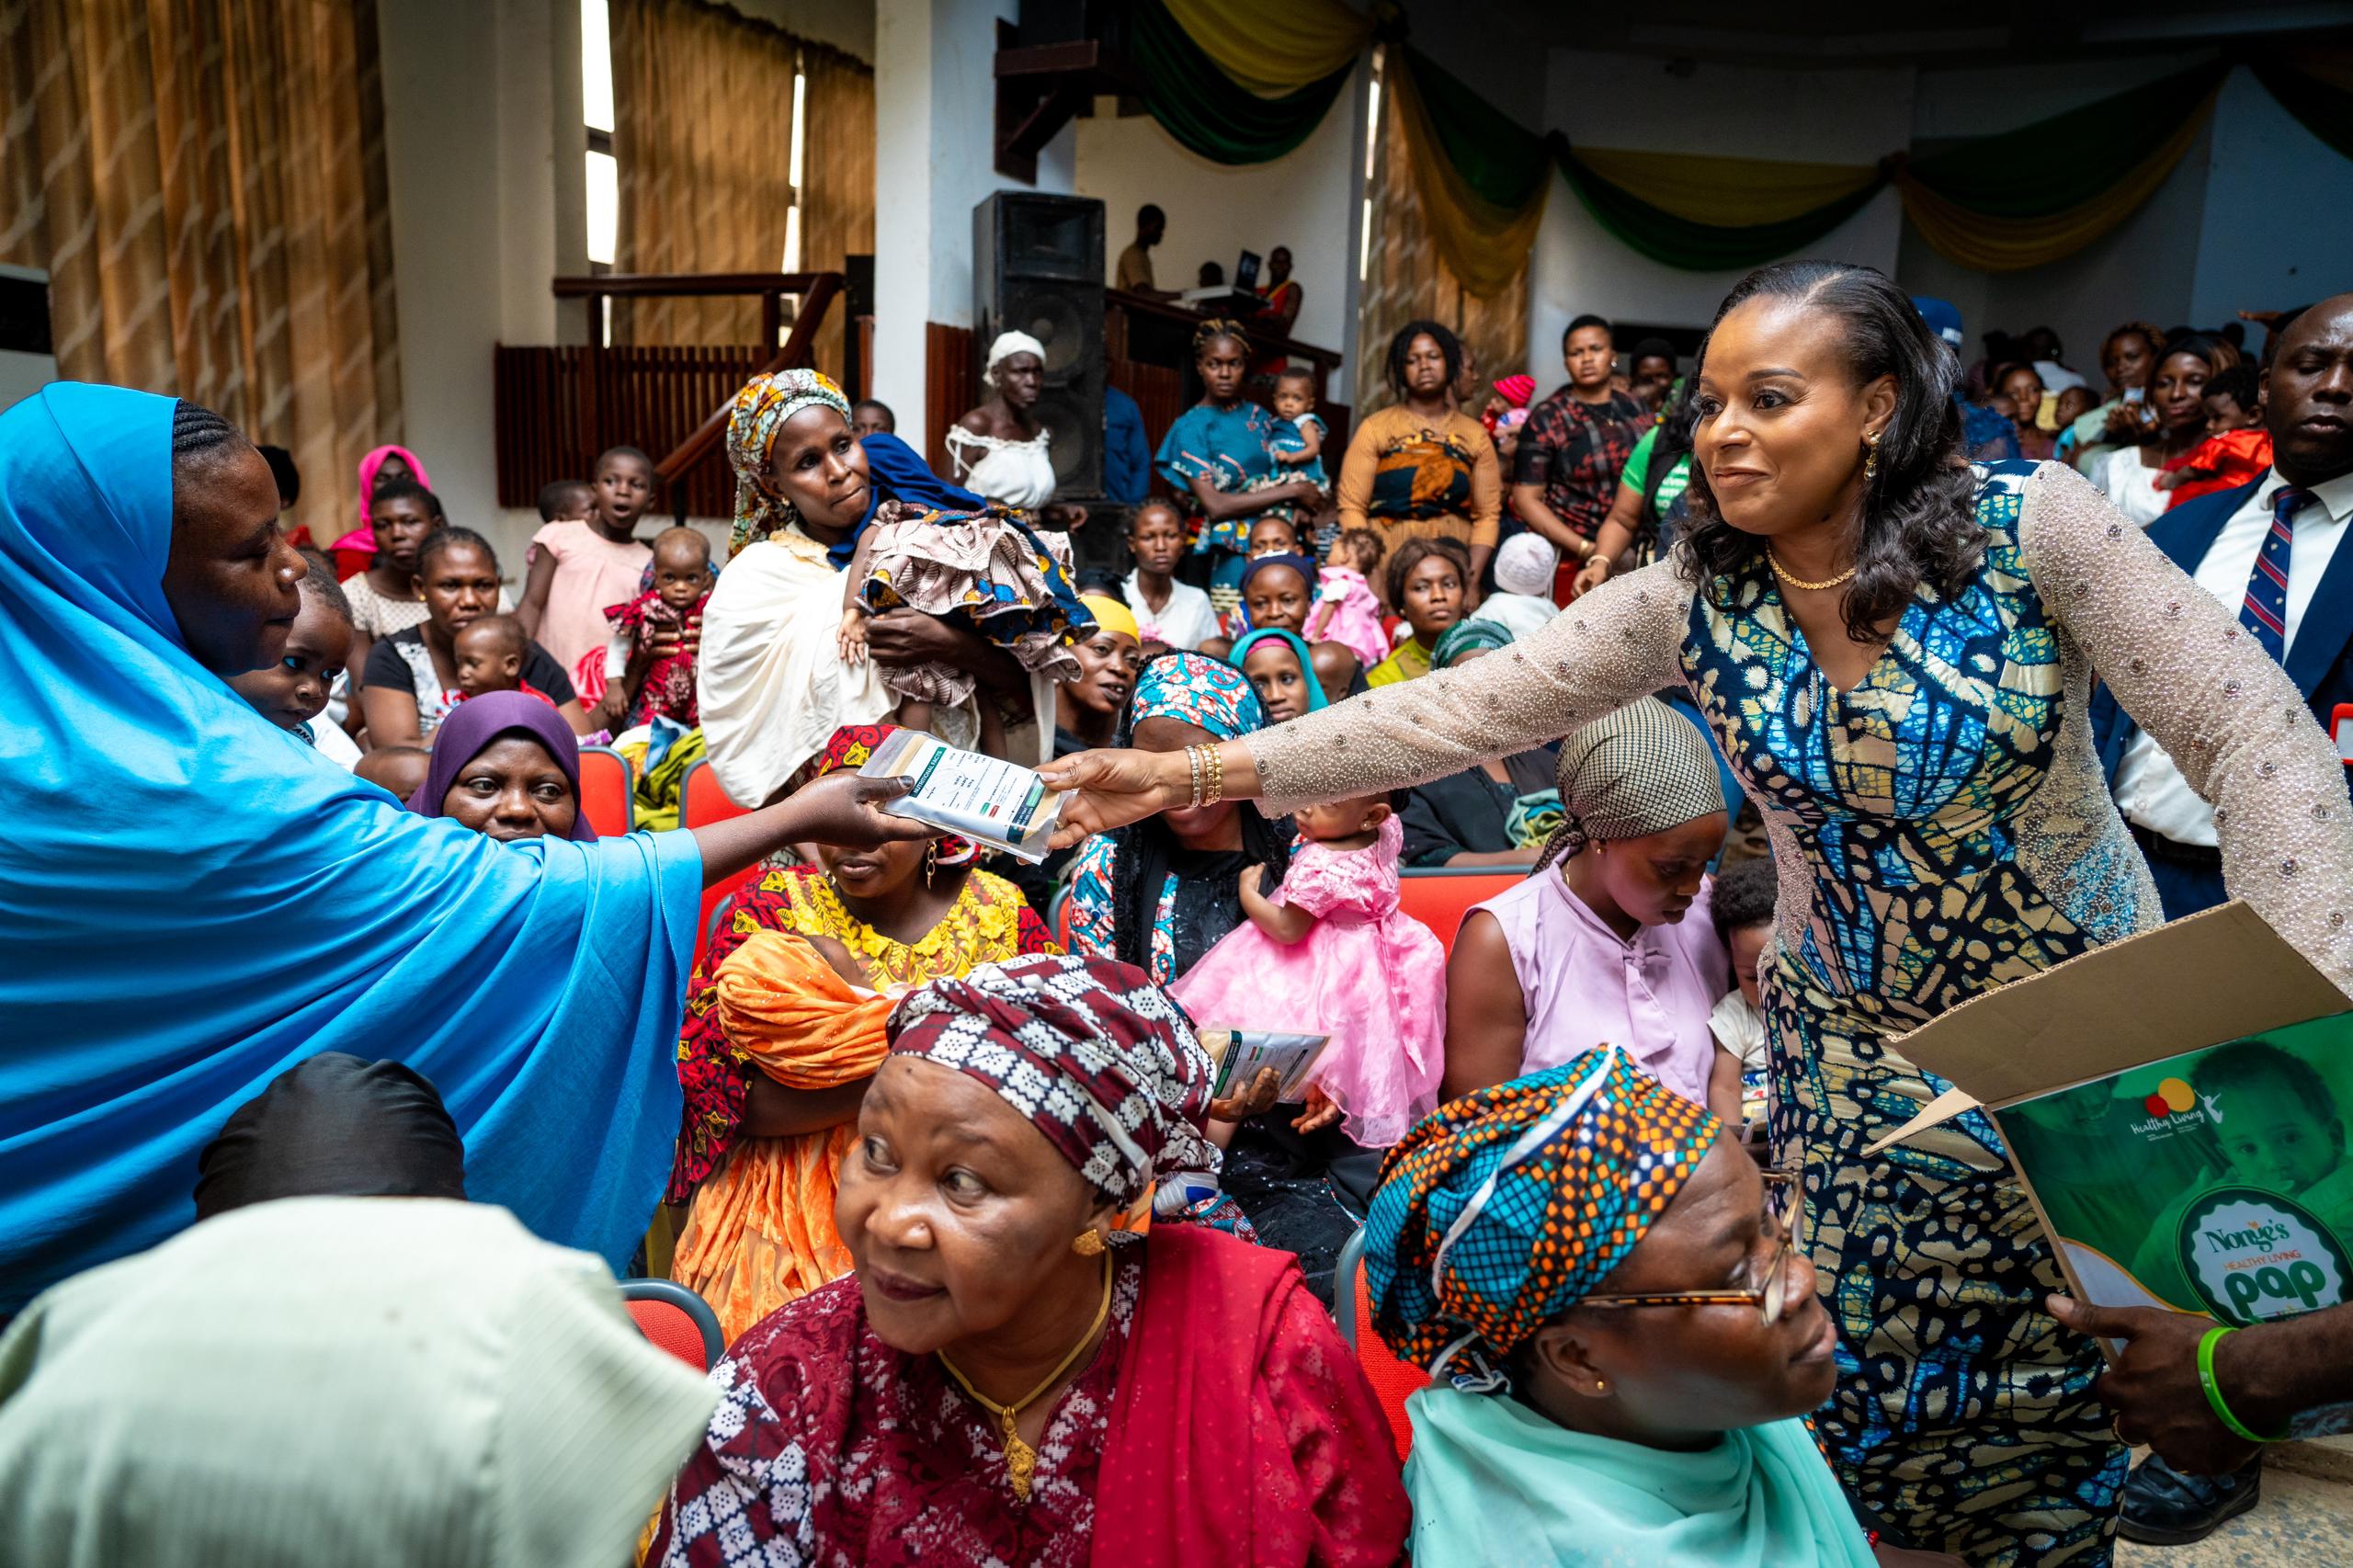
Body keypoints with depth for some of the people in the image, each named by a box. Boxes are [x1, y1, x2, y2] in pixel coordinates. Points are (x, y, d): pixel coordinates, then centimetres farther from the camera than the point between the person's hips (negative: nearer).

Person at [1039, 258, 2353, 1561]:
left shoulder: (2030, 524, -17)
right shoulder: (1694, 599, -11)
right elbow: (1460, 712, -17)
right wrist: (1198, 773, -23)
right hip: (1853, 1050, 1)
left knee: (2069, 1379, 11)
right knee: (1860, 1381, 7)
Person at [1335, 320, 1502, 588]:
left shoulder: (1475, 434, 14)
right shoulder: (1375, 427, 7)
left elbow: (1487, 515, 9)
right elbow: (1352, 508, 0)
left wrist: (1473, 574, -6)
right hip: (1387, 564, -2)